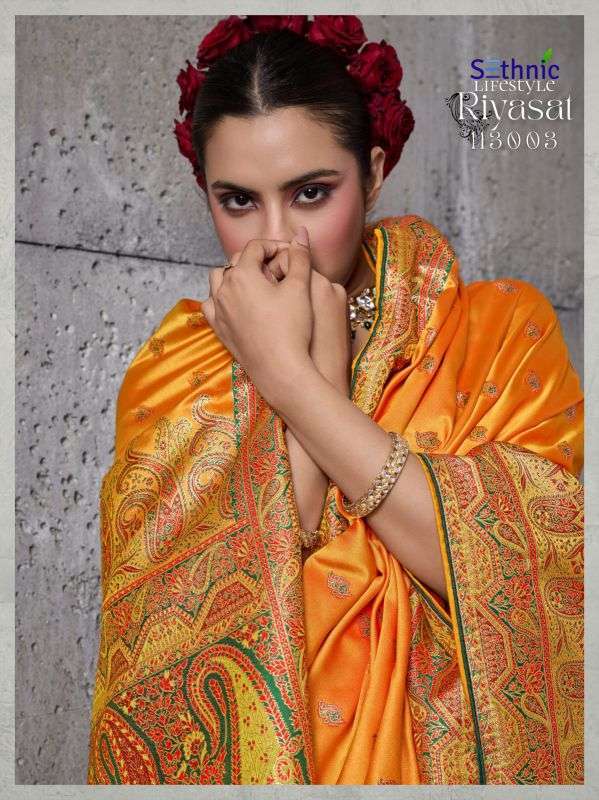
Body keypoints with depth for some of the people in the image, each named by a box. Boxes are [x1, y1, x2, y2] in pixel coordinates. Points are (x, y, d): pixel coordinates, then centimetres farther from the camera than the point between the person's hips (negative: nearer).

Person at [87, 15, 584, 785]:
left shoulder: (502, 328, -2)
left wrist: (287, 372, -15)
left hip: (444, 743, 0)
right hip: (239, 742, 0)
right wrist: (323, 356, -12)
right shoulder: (173, 368, 2)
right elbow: (218, 604, -10)